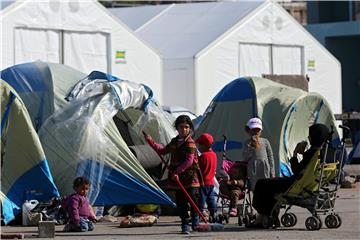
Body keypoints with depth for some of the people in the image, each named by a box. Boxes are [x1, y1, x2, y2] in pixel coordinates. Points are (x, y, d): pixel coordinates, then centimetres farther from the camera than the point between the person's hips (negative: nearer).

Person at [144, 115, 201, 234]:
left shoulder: (190, 143, -11)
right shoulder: (174, 142, 12)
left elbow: (189, 161, -19)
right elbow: (163, 151, 26)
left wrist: (177, 171, -21)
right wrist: (150, 141, 22)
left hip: (190, 177, -6)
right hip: (177, 179, 6)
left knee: (193, 201, -1)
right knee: (181, 202, 5)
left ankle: (195, 222, 16)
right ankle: (185, 224, 10)